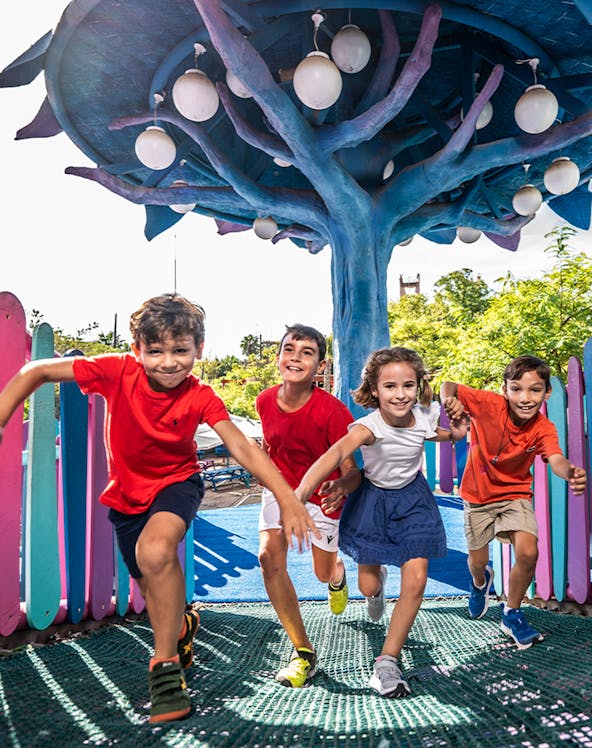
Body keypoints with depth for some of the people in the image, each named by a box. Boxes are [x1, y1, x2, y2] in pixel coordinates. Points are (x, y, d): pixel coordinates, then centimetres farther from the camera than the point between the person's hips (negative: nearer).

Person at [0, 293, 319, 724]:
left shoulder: (200, 397, -22)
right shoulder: (118, 371, -22)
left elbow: (244, 449, -29)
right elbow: (37, 372, -15)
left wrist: (288, 499, -40)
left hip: (177, 483, -2)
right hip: (127, 492, 3)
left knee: (156, 548, -34)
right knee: (154, 587, 12)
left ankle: (166, 664, -13)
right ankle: (181, 625, 50)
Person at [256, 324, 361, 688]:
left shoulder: (332, 411, -29)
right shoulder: (265, 401, -15)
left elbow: (353, 470, -28)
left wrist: (341, 486, -49)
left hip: (322, 495, -2)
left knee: (324, 572, 13)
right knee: (269, 555, -20)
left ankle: (338, 574, 57)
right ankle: (304, 651, -4)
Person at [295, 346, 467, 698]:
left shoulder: (424, 416, -17)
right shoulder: (370, 426, -33)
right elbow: (337, 451, -54)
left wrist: (454, 434, -10)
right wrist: (302, 490, -71)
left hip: (413, 499, 3)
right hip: (374, 499, -2)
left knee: (416, 581, -11)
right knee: (367, 586, 7)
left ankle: (388, 662, 6)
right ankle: (379, 581, 49)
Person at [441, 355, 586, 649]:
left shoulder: (543, 429, -21)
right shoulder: (488, 404, -24)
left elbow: (557, 460, -38)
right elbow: (448, 386, -21)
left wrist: (570, 473, -62)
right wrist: (449, 400, -45)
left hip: (515, 494, 0)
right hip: (478, 495, 0)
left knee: (528, 553, -19)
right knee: (478, 561, 10)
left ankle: (512, 614, 10)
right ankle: (480, 581, 52)